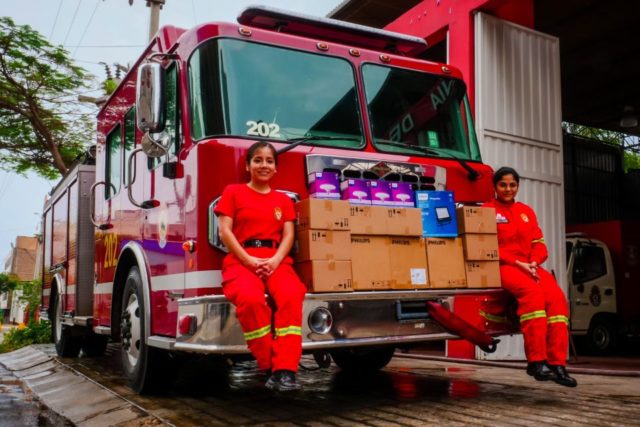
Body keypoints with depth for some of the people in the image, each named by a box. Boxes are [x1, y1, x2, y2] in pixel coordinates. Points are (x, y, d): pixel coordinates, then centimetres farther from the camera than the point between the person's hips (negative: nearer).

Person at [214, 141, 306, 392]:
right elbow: (225, 231, 2)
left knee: (291, 296, -33)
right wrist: (248, 260, -12)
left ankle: (285, 369, -33)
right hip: (241, 260, -2)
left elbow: (288, 235, 10)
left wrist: (275, 260, -11)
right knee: (251, 298, -37)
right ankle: (268, 366, -24)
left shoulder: (283, 199, 22)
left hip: (276, 261, 2)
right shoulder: (233, 192, 14)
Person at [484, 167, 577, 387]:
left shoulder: (526, 211, 21)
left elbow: (539, 243, 13)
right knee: (532, 291, -34)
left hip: (529, 266, 5)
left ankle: (556, 363, -25)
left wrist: (533, 262, -8)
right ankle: (536, 361, -34)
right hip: (501, 267, -5)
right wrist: (517, 263, -16)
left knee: (556, 296, -23)